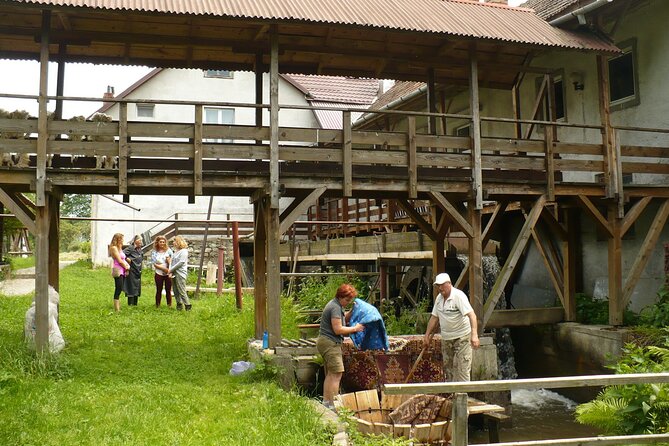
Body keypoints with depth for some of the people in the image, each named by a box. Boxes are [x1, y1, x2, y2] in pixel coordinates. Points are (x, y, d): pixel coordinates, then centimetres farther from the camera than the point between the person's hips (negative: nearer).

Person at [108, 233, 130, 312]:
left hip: (122, 271, 9)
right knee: (118, 289, -12)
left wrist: (127, 266, 3)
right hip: (118, 271, -9)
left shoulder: (119, 248, 21)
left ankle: (118, 307, 10)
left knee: (119, 290, 8)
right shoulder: (114, 248, -7)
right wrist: (126, 266, 0)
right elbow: (119, 260, -12)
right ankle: (117, 309, -13)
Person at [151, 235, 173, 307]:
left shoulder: (168, 250, 3)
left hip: (168, 274, 0)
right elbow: (154, 264, -5)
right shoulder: (154, 252, 0)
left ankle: (169, 305, 8)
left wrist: (169, 261, -17)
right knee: (159, 290, 7)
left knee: (168, 290, 2)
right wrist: (163, 268, -16)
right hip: (159, 274, 0)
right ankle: (157, 306, 15)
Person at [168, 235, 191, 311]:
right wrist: (170, 271, -4)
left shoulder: (184, 251, -9)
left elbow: (181, 263, -15)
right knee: (176, 291, 9)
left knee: (181, 290, -9)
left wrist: (171, 270, -11)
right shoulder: (176, 251, 16)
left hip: (180, 274, -8)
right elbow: (171, 261, 12)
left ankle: (188, 305, -3)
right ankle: (179, 304, 17)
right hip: (174, 273, 8)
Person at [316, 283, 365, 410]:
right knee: (336, 374, -10)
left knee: (330, 374, 13)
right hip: (330, 343, -11)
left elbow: (344, 318, 25)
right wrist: (355, 328, -12)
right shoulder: (335, 307, -17)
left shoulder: (337, 305, 15)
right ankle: (332, 405, -10)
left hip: (326, 342, 11)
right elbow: (338, 329, -21)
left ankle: (325, 403, 17)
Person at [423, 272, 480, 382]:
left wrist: (474, 335, -34)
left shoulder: (459, 296, -16)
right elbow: (434, 318, 17)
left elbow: (471, 315, -24)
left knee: (462, 367, -9)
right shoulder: (439, 298, 8)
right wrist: (427, 335, 13)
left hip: (462, 337, -7)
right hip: (446, 338, 7)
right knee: (448, 367, 10)